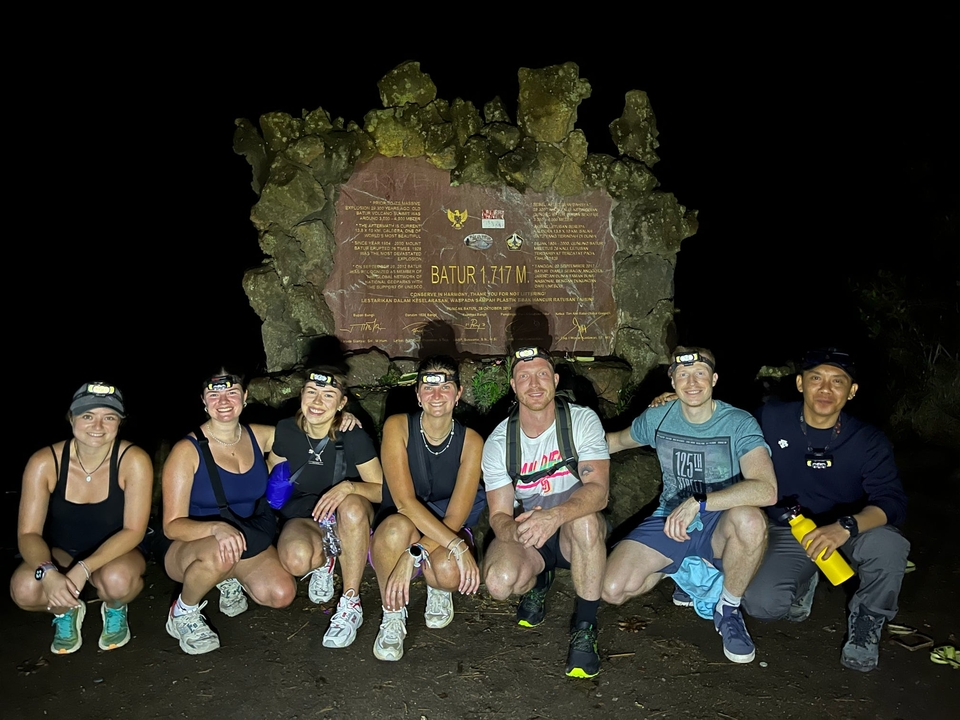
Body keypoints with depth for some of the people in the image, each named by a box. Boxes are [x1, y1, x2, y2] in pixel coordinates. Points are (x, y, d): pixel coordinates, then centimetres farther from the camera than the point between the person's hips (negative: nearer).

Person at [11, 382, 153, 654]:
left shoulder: (134, 460, -22)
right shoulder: (45, 462, -17)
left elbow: (134, 531, -21)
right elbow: (28, 533, -16)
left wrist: (83, 569, -33)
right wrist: (47, 573, -35)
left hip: (115, 554, -1)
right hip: (61, 555, 2)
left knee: (117, 579, -36)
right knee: (24, 588, -30)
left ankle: (115, 610, 4)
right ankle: (66, 612, 8)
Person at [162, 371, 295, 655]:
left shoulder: (259, 437, -5)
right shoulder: (187, 451, -17)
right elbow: (172, 525, -19)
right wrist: (216, 528, -40)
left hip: (248, 542, 5)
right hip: (191, 546, -4)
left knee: (281, 594, -20)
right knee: (221, 554, -39)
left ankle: (230, 579, 13)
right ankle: (183, 612, -7)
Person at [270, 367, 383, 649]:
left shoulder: (353, 437, -17)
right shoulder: (286, 432, -8)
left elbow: (381, 490, -15)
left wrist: (348, 486, -33)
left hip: (346, 519, -1)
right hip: (303, 516, 1)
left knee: (352, 507, -40)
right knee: (296, 559, -35)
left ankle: (351, 605, -22)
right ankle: (323, 561, 6)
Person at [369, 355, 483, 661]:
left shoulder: (470, 441, -11)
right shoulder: (398, 427, -15)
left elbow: (455, 517, -17)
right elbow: (404, 501, -25)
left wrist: (412, 556, -32)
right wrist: (458, 546, -34)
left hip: (445, 538, 1)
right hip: (396, 537, -1)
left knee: (449, 571, -35)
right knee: (397, 526, -37)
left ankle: (439, 591, 6)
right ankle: (393, 617, -12)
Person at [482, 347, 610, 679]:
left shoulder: (582, 421, -12)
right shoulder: (498, 442, -7)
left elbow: (598, 490, -24)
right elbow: (498, 515, -9)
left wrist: (554, 516, -44)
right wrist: (514, 530, -35)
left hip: (576, 534, -1)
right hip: (525, 537, 1)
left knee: (584, 518, -37)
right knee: (499, 581, -30)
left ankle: (585, 627, -17)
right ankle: (537, 583, 9)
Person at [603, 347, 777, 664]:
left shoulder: (739, 424, -15)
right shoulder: (656, 419, -2)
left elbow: (767, 489, -31)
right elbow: (617, 440, 20)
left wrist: (698, 503, -39)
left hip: (718, 527, -3)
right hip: (668, 521, 3)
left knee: (750, 519, -39)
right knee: (613, 589, -18)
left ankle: (728, 610, -10)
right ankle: (683, 569, 15)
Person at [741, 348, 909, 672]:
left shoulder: (869, 442, -12)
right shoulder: (771, 420, -11)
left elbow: (892, 501, -22)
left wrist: (846, 527, -42)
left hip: (849, 534, 0)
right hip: (788, 534, 0)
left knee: (887, 545, -34)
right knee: (761, 603, -24)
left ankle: (867, 623, -1)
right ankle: (804, 583, 15)